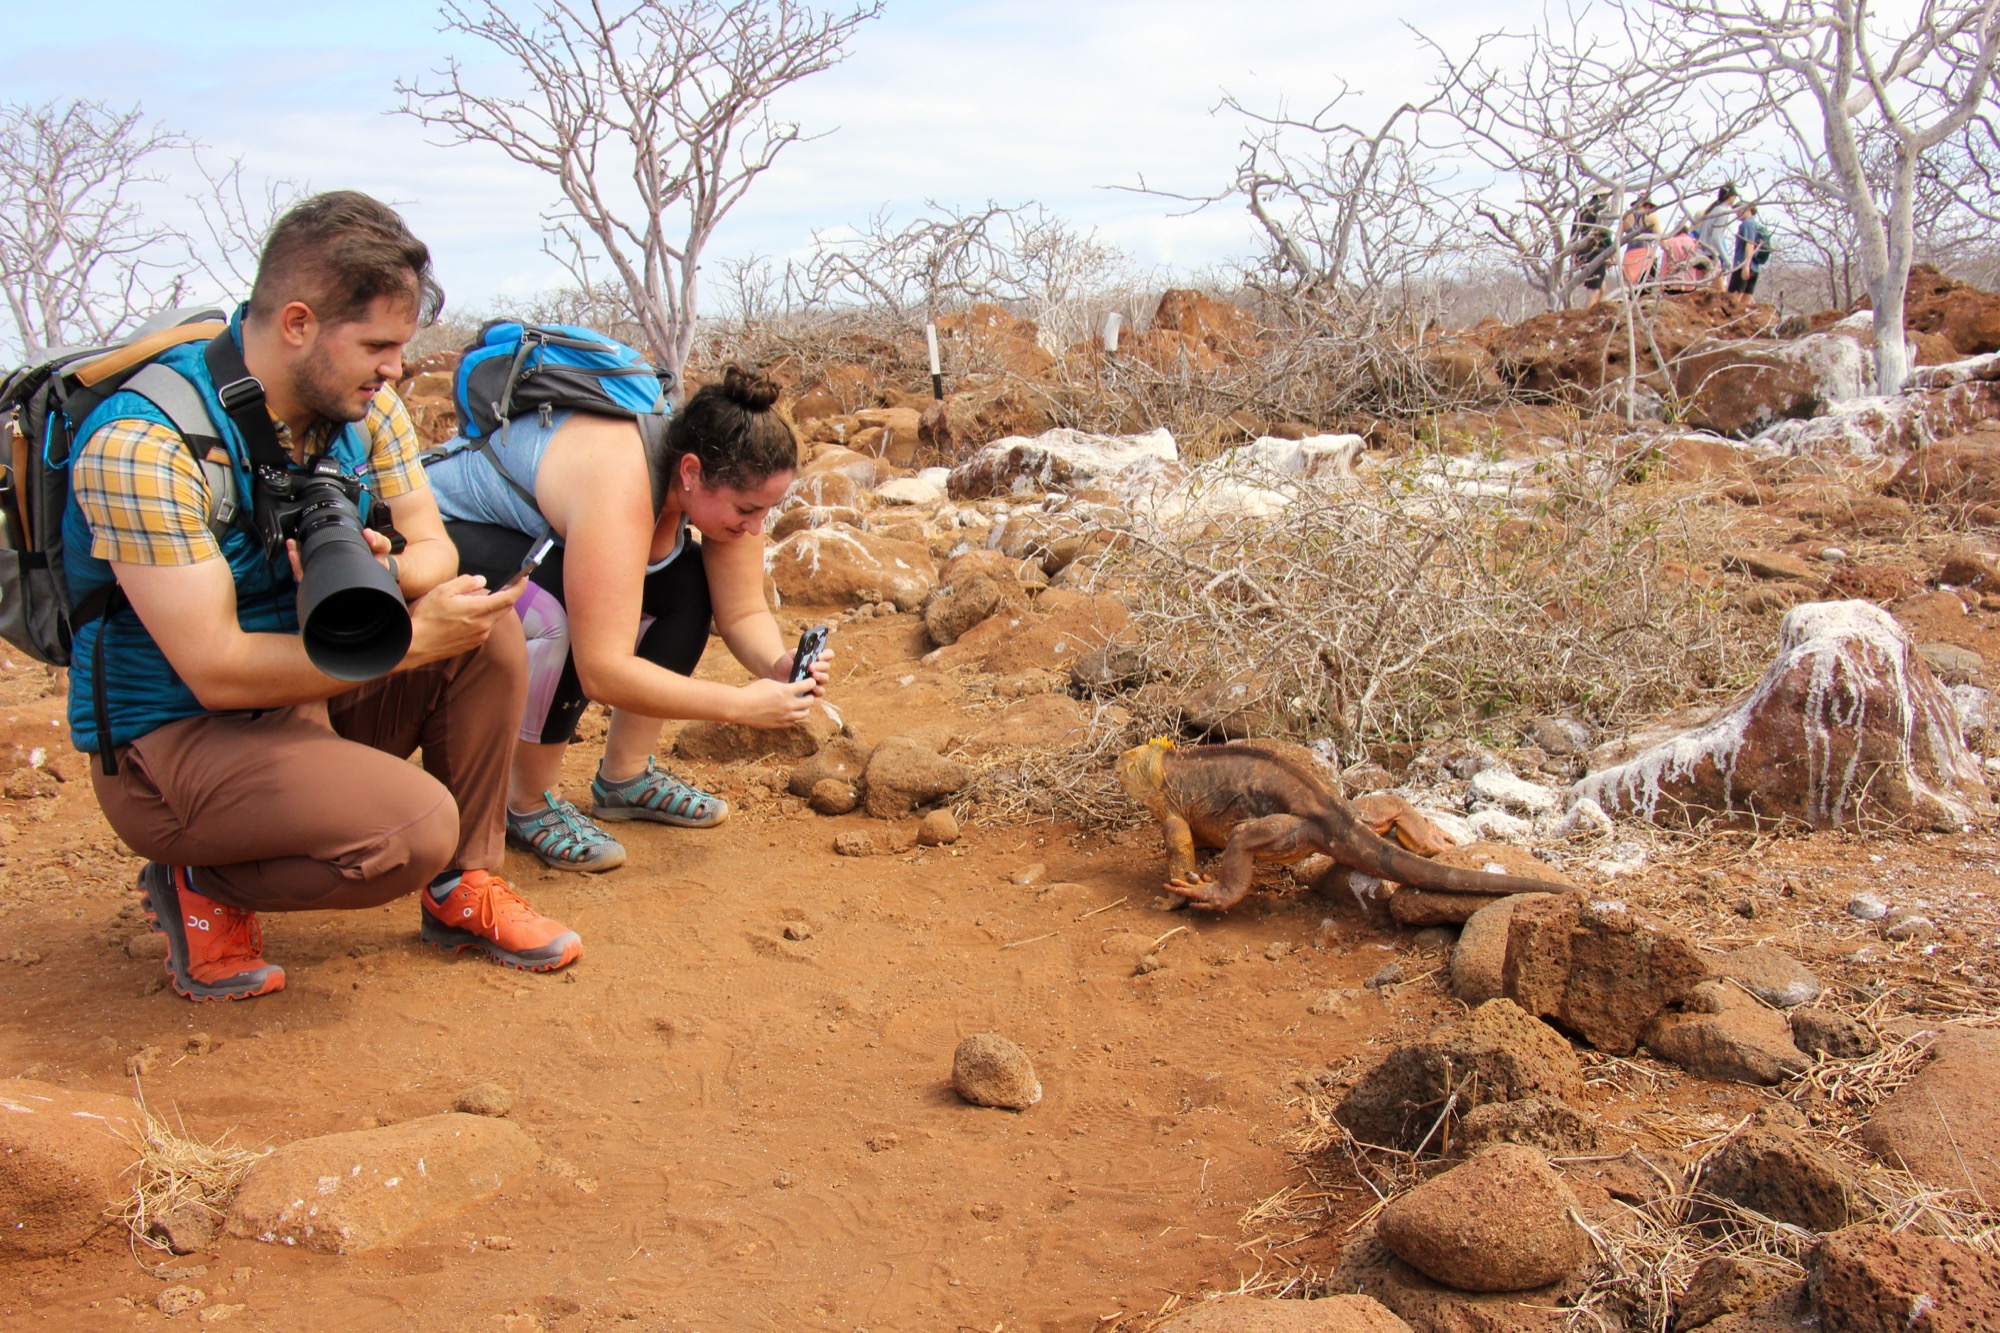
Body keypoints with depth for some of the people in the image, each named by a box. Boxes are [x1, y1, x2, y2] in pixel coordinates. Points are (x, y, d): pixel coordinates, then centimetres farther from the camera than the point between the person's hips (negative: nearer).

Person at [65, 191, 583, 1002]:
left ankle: (463, 888, 3)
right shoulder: (141, 445, -26)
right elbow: (216, 670, -28)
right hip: (169, 739, -8)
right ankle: (201, 886, 1)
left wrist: (391, 574, -24)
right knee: (414, 828, -28)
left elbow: (434, 547, 1)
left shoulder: (359, 402, -4)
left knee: (486, 621, -9)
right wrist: (412, 638, -27)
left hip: (308, 690, 8)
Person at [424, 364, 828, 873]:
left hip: (537, 531, 8)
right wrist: (741, 704, -39)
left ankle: (624, 778, 7)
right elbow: (603, 672, -43)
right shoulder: (620, 487, -40)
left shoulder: (718, 471, -17)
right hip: (435, 532, -8)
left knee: (687, 585, -6)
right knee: (561, 616, -34)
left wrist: (778, 665, -31)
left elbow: (742, 611, -11)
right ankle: (527, 807, -10)